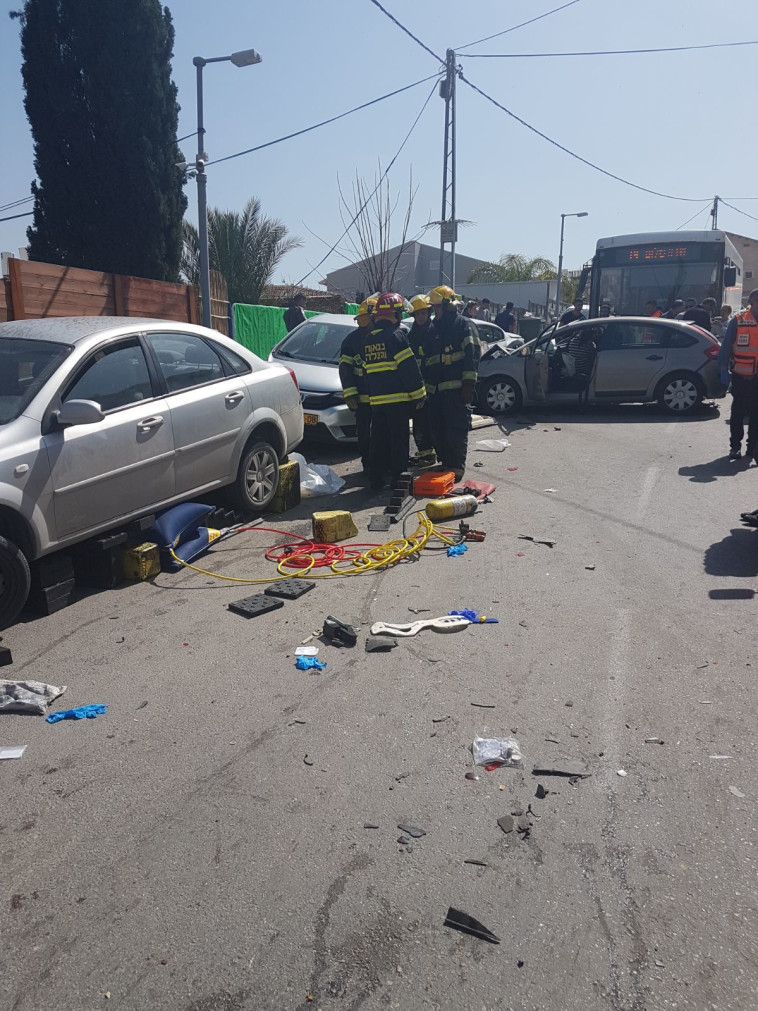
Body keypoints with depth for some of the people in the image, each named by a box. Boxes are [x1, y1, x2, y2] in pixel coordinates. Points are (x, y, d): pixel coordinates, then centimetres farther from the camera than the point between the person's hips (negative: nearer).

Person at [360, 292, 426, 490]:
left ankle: (376, 479, 14)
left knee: (378, 439, 10)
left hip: (376, 399, 7)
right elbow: (409, 367, -13)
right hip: (398, 398, -6)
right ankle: (398, 479, 4)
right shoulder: (396, 335, -10)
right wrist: (419, 394, -8)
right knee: (399, 438, 0)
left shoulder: (368, 339, 14)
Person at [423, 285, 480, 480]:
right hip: (435, 389, 8)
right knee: (437, 431, 10)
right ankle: (445, 463, 23)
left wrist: (469, 384, -16)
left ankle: (457, 468, 2)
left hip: (456, 389, -8)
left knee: (456, 431, -6)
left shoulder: (462, 324, -2)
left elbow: (472, 354, -9)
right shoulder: (434, 329, 21)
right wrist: (427, 384, 21)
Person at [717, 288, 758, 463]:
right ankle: (735, 447, 13)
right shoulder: (738, 322, -4)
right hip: (740, 376, -3)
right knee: (738, 412, 5)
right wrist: (724, 370, -9)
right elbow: (726, 347, -3)